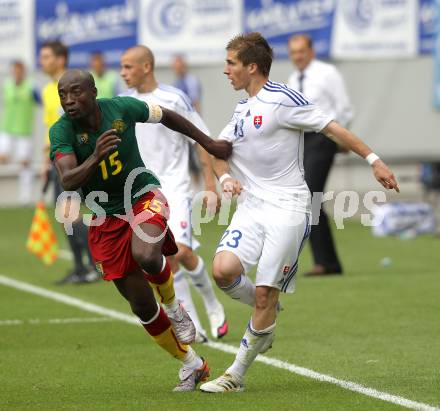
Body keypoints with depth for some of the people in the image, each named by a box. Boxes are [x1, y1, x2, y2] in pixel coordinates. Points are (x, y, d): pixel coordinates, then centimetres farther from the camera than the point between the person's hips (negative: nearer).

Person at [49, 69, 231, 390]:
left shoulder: (122, 108, -15)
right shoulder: (61, 131, -17)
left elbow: (167, 116, 5)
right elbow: (68, 182, -32)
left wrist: (209, 144, 10)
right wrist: (95, 157, -49)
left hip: (143, 196, -2)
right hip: (107, 218, 2)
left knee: (146, 256, -36)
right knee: (142, 306, 5)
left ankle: (173, 304, -2)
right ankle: (192, 366, 26)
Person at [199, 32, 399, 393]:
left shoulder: (281, 100, -8)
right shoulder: (242, 110, 17)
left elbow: (332, 128, -7)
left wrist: (373, 160, -11)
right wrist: (225, 177, 0)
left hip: (287, 209, -7)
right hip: (251, 207, 7)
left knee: (265, 294, -8)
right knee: (223, 270, -17)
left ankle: (236, 375, 1)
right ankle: (267, 313, 12)